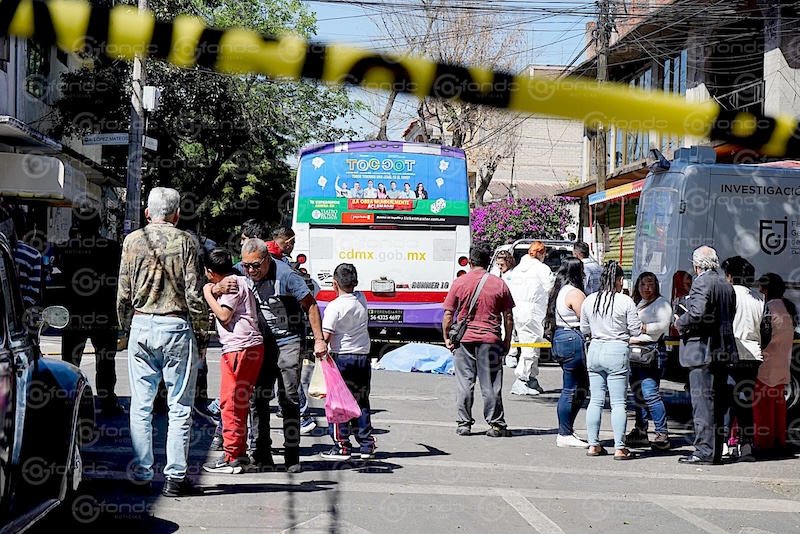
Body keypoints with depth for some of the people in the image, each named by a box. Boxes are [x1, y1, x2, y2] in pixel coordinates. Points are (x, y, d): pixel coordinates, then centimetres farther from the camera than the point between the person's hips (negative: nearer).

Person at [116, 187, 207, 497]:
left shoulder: (132, 241, 5)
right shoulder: (183, 241, -4)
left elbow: (123, 294, 6)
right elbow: (193, 292, -7)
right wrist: (201, 324, 5)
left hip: (141, 326, 3)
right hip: (175, 326, -3)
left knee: (140, 406, 8)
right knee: (179, 407, 2)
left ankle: (141, 476, 10)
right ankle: (175, 477, 1)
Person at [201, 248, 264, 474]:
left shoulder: (232, 283, -9)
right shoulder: (239, 281, 19)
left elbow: (224, 315, -17)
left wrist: (208, 294, -7)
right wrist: (216, 292, 20)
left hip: (240, 348, -10)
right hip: (252, 347, 10)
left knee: (230, 402, -7)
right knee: (239, 403, 16)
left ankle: (231, 458, -6)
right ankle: (240, 451, 22)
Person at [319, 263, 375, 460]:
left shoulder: (335, 306, -13)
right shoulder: (362, 300, 3)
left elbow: (325, 336, -15)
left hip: (341, 357, -6)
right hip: (363, 357, 6)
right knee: (361, 403, 13)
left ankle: (342, 446, 1)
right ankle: (366, 445, 13)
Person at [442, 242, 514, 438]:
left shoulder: (459, 283, -1)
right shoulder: (499, 284, 0)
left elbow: (448, 314, -1)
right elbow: (508, 317, 3)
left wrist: (447, 337, 9)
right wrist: (507, 340, 12)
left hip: (464, 340, 0)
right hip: (490, 340, 0)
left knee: (464, 383, 6)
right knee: (491, 385, 5)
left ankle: (464, 423, 8)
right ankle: (496, 425, 7)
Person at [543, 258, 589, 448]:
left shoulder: (558, 291, 16)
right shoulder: (574, 293, -14)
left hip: (559, 339, 10)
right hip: (573, 341, -10)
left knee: (579, 389, 15)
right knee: (572, 391, -4)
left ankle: (566, 433, 17)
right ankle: (565, 435, -1)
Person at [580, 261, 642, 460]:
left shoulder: (589, 301, 4)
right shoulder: (625, 301, -10)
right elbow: (636, 330, -5)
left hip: (594, 350, 5)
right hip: (617, 351, -5)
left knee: (595, 400, 11)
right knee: (618, 403, -1)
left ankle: (593, 445, 14)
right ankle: (620, 448, 0)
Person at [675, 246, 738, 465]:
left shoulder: (701, 283, -12)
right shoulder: (727, 285, 14)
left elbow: (697, 313, -24)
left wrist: (680, 324, -6)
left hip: (703, 350, -8)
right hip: (723, 351, 8)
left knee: (702, 402, -6)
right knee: (717, 402, 12)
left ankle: (705, 451, -7)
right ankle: (716, 451, 16)